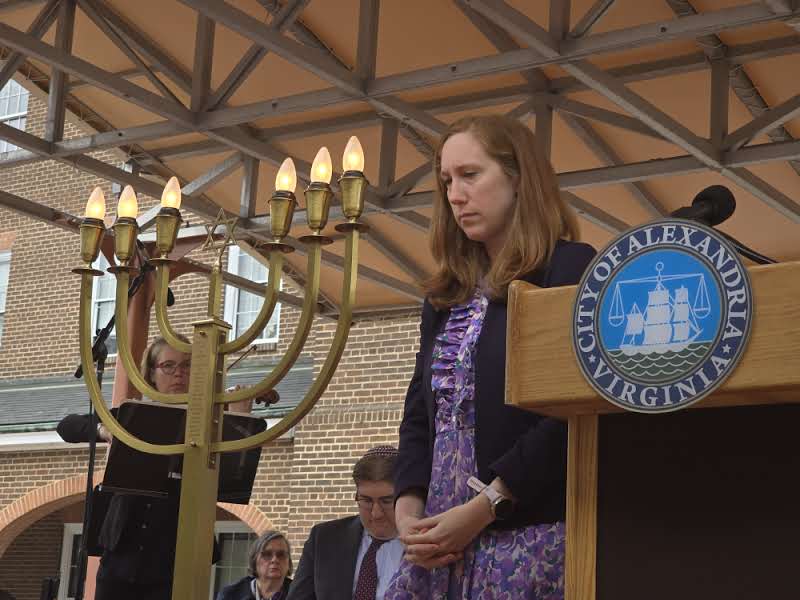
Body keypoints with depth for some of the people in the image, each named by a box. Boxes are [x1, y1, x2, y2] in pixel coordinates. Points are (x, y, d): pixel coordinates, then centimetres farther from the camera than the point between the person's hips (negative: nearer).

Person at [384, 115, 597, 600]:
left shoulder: (573, 271, -6)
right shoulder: (447, 296, 17)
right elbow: (420, 413, 16)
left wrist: (482, 509, -16)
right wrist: (409, 508, -1)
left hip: (532, 541, -6)